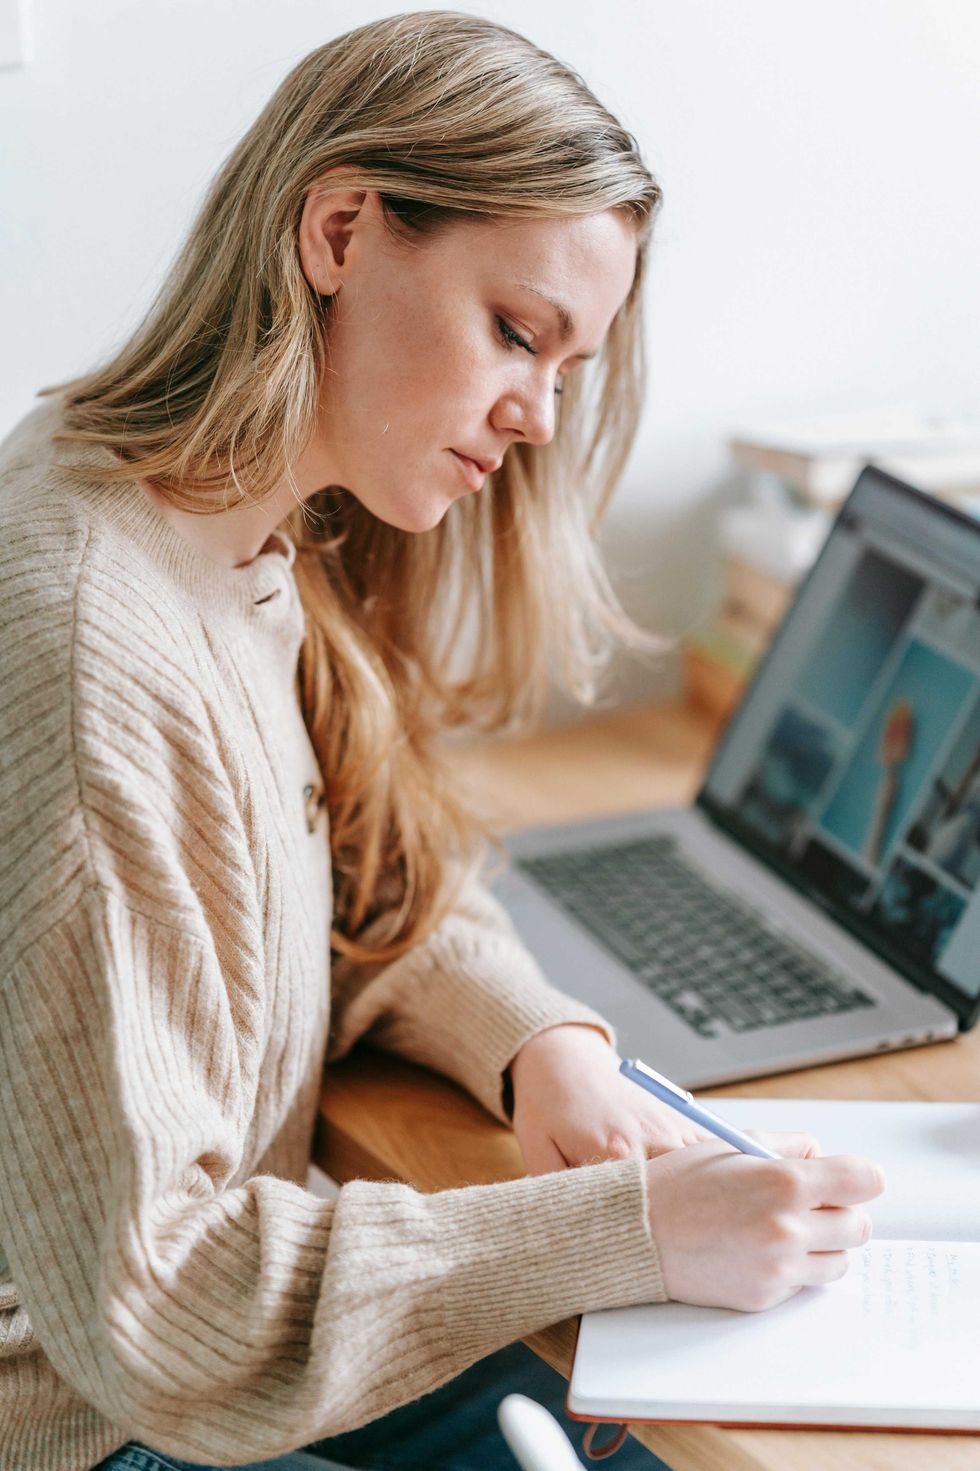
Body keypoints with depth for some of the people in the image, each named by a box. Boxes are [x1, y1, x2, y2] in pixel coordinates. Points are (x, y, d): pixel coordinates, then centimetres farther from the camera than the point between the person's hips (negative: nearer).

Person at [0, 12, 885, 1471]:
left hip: (233, 1323, 8)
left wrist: (542, 1044, -10)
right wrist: (630, 1236, -27)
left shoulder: (268, 545, 0)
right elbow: (140, 1306, -27)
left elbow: (382, 897, 11)